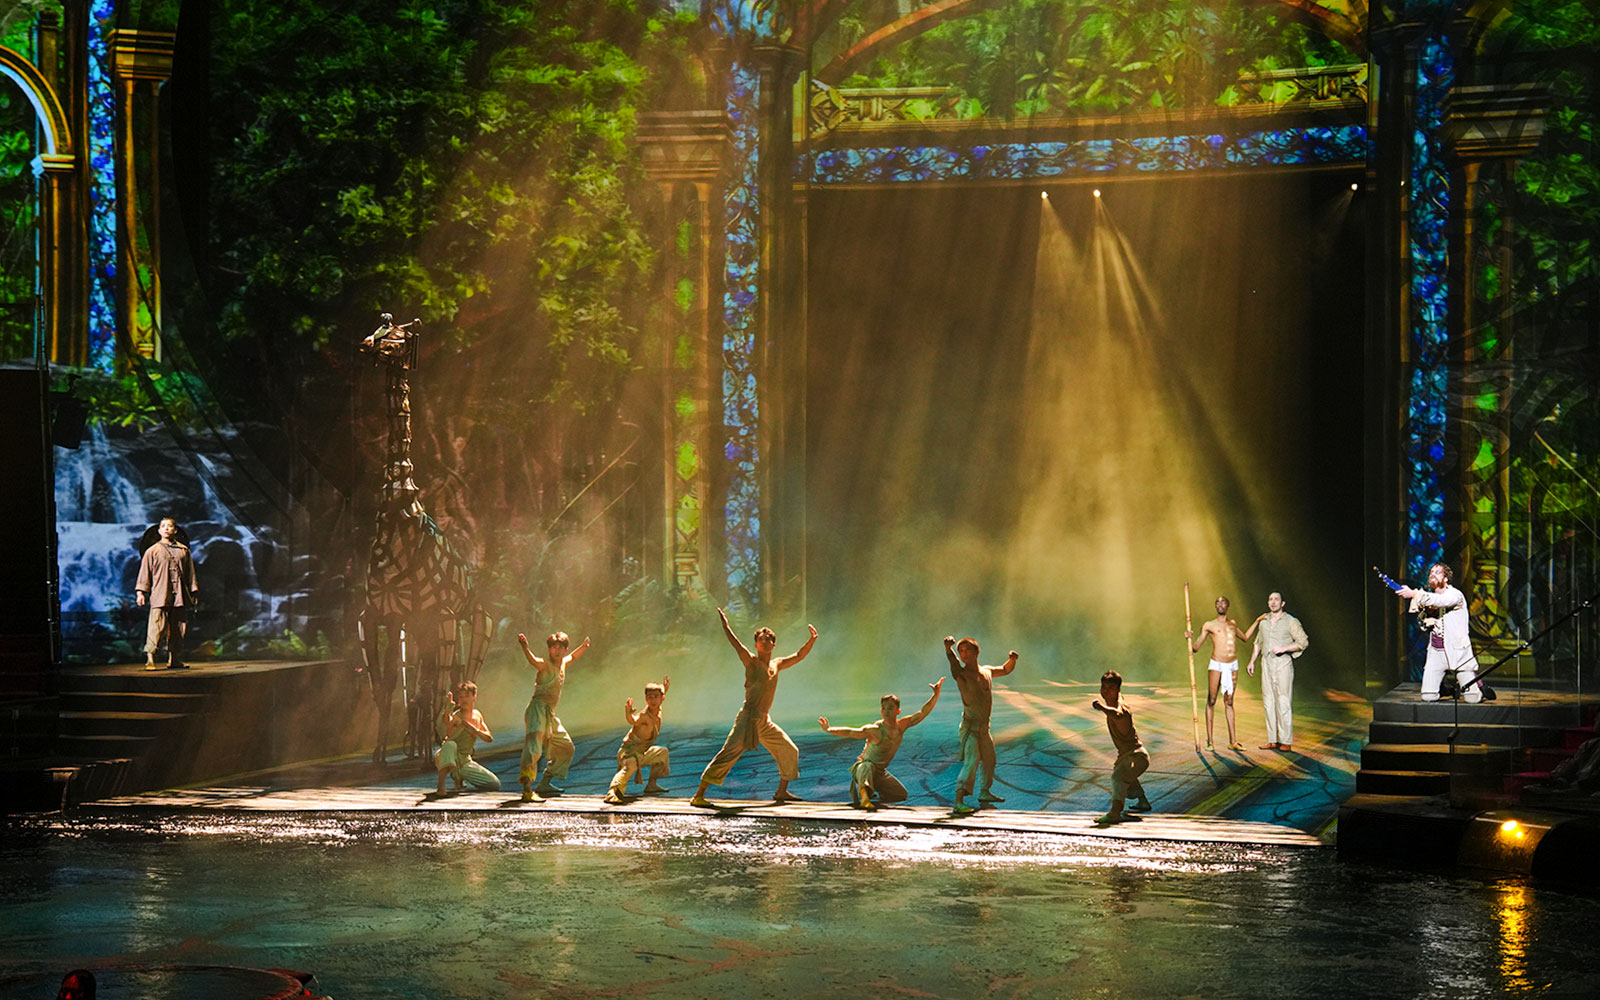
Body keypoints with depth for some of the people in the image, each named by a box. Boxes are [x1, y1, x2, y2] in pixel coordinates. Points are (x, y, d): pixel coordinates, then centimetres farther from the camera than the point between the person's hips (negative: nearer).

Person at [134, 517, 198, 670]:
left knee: (178, 629, 3)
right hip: (160, 596, -3)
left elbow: (190, 573, 19)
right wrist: (140, 592, -1)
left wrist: (194, 592, 16)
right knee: (157, 626, -13)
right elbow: (145, 572, 6)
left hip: (180, 597, 3)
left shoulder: (183, 550, 15)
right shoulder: (152, 551, 7)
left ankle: (175, 660, 10)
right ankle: (150, 659, -12)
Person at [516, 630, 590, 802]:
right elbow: (533, 660, -34)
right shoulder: (545, 665, -9)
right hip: (538, 708, -10)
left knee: (565, 747, 24)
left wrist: (584, 646, 42)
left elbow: (572, 657, 43)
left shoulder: (563, 664, 17)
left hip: (550, 713, 10)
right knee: (534, 745, -29)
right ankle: (527, 790, -45)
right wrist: (524, 647, -53)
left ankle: (544, 784, 34)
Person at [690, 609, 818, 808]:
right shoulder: (751, 661, -3)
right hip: (749, 717, -8)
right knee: (730, 752, -18)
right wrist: (725, 624, -29)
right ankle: (699, 795, -20)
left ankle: (781, 791, 28)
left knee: (790, 751, 13)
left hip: (765, 721, 8)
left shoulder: (777, 665, 16)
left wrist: (812, 640, 22)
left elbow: (798, 656, 29)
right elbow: (736, 644, -19)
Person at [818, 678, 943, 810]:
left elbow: (923, 712, -6)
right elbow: (851, 732, -34)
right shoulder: (875, 730, -25)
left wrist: (936, 694, -15)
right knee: (867, 766, -42)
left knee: (903, 795, 13)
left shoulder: (902, 725, -8)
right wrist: (829, 730, -49)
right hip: (863, 767, -7)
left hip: (880, 772, 7)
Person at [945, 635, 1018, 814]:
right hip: (970, 726, -8)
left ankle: (985, 793, 45)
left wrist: (1012, 660, 3)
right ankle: (958, 803, -29)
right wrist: (948, 649, -55)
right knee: (971, 762, -21)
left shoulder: (986, 672, 9)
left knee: (989, 759, 23)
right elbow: (954, 665, -33)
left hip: (984, 726, 8)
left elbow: (1005, 670, 26)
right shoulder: (962, 674, -12)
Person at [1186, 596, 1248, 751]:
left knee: (1229, 702, 6)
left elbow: (1245, 637, 31)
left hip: (1232, 665, 4)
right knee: (1211, 701, -4)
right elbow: (1195, 648, 1)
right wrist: (1189, 638, -18)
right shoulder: (1209, 625, 3)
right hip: (1217, 665, -4)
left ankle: (1233, 741, 6)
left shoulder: (1232, 623, 16)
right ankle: (1209, 740, 2)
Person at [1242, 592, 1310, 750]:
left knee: (1283, 703, -9)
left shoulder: (1291, 621, -2)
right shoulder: (1263, 621, 14)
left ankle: (1286, 741, -6)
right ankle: (1272, 740, 8)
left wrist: (1284, 648, -15)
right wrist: (1252, 661, 23)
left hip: (1283, 663, -6)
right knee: (1268, 702, 4)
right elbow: (1258, 642, 27)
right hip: (1266, 664, 6)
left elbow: (1303, 642, -5)